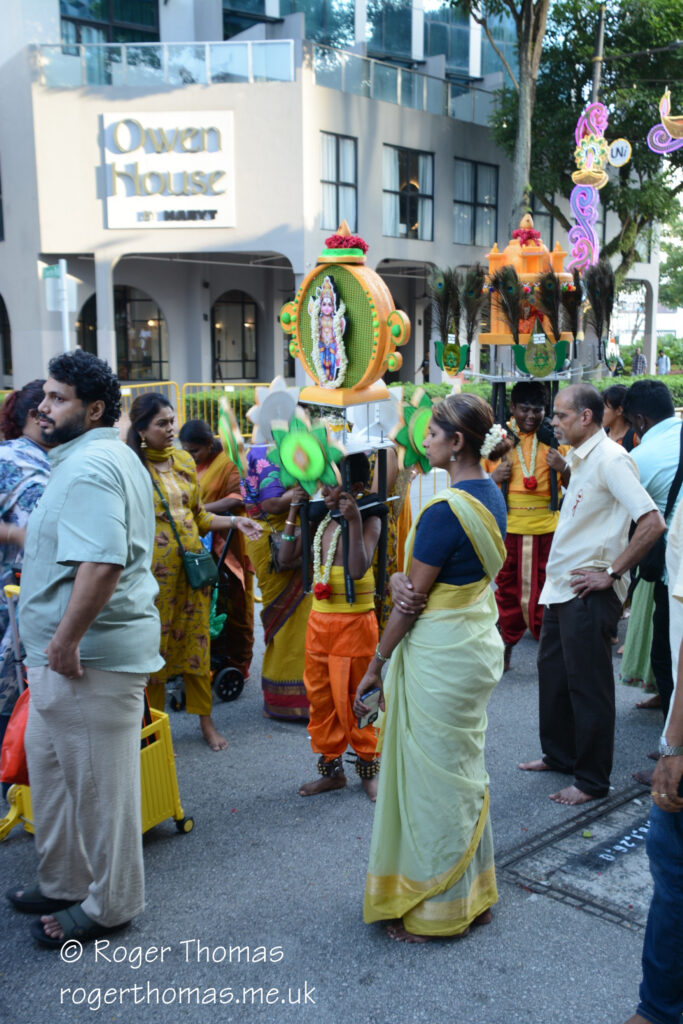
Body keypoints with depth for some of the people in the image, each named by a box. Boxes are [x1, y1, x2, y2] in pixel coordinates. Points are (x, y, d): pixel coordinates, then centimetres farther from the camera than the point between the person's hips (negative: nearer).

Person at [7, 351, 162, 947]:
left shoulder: (87, 466, -19)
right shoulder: (113, 457, 16)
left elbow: (101, 564, -32)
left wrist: (66, 640, -23)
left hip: (87, 654, -11)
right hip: (75, 651, 11)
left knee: (97, 781, 4)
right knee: (51, 764, 22)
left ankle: (107, 905, 22)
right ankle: (65, 883, 38)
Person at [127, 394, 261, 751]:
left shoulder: (185, 460, 9)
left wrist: (234, 521, 3)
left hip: (192, 565, 4)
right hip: (154, 569, -4)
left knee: (196, 641, 10)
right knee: (154, 645, 5)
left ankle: (205, 720, 23)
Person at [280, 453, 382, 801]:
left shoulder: (369, 521, -11)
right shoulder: (318, 519, 5)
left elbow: (358, 570, -24)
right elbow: (286, 557, 5)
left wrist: (355, 521, -29)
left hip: (354, 622, -6)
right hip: (319, 619, 6)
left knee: (353, 698, 3)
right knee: (320, 696, 13)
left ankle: (369, 765, 24)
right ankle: (331, 767, 28)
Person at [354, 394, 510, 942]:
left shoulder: (445, 511, -23)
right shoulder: (493, 497, 5)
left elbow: (413, 601, -17)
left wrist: (377, 663, -5)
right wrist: (404, 581, -12)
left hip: (440, 658, -9)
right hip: (480, 644, 9)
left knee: (432, 778, 6)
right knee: (465, 771, 20)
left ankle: (434, 909, 22)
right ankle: (475, 895, 35)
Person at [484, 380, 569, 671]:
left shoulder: (556, 438, 5)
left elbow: (573, 486, 10)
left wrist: (563, 467, -11)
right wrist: (493, 478, -13)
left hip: (547, 527, 0)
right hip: (508, 527, 0)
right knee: (508, 589, 9)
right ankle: (505, 652, 21)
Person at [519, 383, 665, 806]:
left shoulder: (610, 458, -18)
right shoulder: (581, 459, 12)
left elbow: (653, 523, -25)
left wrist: (611, 574, -20)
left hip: (589, 593, -9)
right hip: (562, 588, 9)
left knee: (588, 686, 1)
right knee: (554, 673, 19)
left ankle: (593, 780, 15)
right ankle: (560, 755, 35)